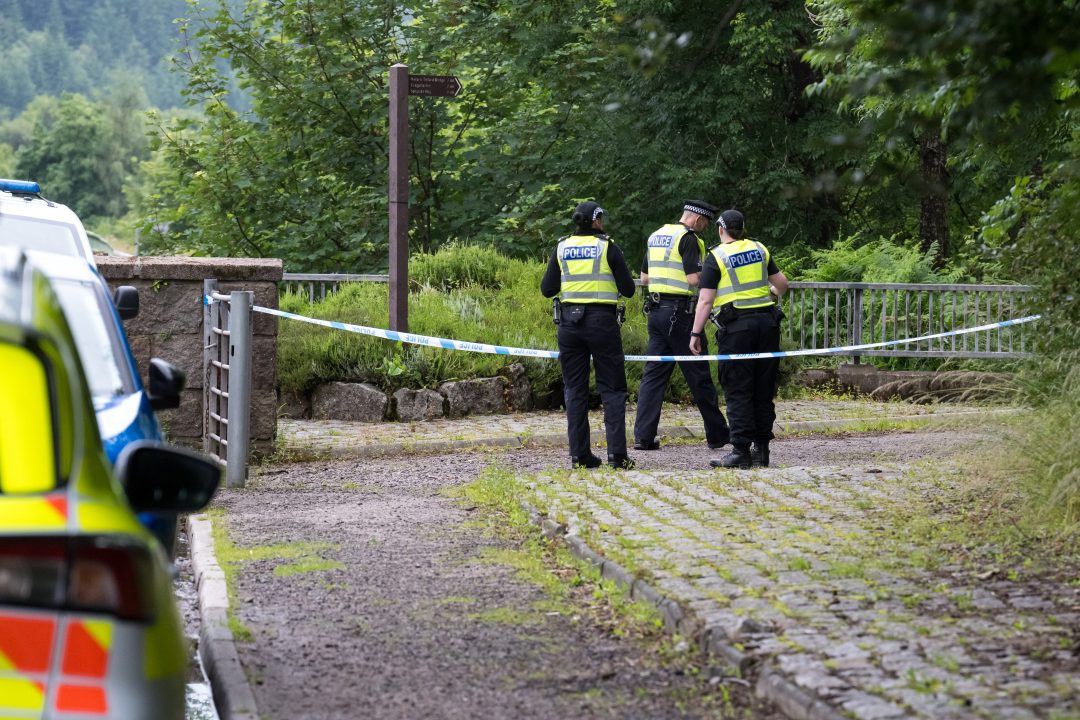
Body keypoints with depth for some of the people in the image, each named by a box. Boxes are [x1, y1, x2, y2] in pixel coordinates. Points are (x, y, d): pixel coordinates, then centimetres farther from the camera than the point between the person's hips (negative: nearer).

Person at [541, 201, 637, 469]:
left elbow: (547, 289, 8)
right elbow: (628, 289, -2)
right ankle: (617, 454, -6)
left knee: (575, 389, 9)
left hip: (569, 322, 3)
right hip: (602, 321, -3)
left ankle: (579, 454, 5)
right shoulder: (608, 248, -3)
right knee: (612, 389, 2)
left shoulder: (562, 248, 6)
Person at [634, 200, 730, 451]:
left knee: (654, 374, 5)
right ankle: (717, 434, 10)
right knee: (698, 375, 2)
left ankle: (643, 435, -2)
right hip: (680, 311, -7)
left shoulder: (655, 236, 16)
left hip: (656, 310, 7)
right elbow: (694, 279, -18)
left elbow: (644, 278, 20)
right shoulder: (688, 238, -10)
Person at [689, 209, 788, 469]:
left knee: (738, 392, -2)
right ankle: (761, 449, 12)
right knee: (764, 390, 9)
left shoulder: (716, 257, -3)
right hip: (767, 323, 5)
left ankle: (741, 451, -7)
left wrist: (696, 334, -5)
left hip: (736, 328, -5)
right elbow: (782, 283, 17)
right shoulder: (759, 250, 11)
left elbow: (705, 300, -8)